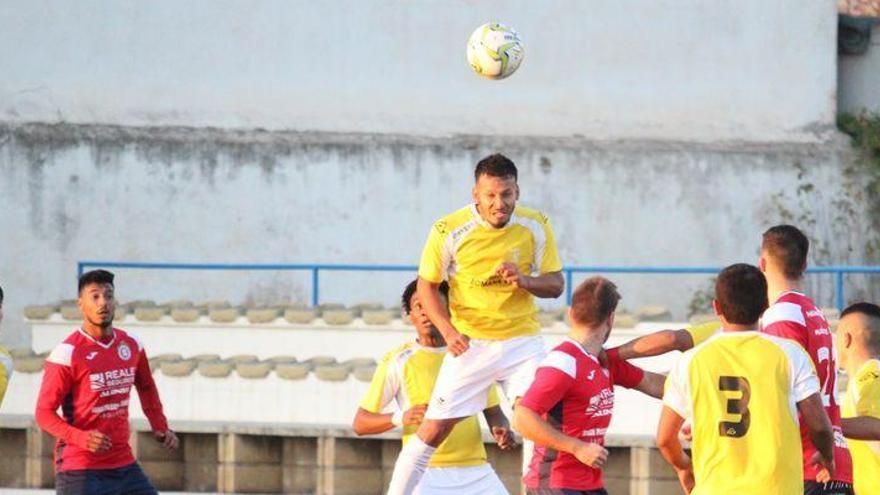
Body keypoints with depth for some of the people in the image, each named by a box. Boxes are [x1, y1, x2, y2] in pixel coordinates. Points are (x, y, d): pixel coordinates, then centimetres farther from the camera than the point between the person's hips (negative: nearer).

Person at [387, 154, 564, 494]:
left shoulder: (536, 227, -7)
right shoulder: (449, 231, -13)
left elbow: (555, 284, 0)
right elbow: (427, 285, -2)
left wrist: (525, 281, -23)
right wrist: (448, 331, -17)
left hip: (522, 341, 1)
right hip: (470, 343, -1)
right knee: (433, 429, -2)